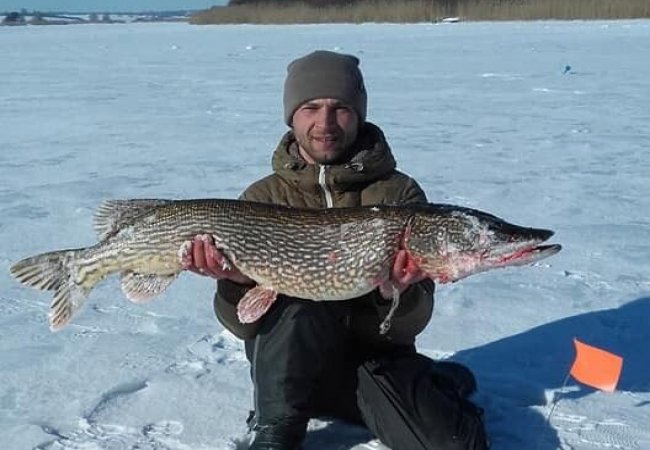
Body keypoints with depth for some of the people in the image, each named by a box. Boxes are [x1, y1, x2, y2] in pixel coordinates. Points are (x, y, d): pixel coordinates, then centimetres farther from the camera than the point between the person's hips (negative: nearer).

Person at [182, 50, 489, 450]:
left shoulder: (399, 193, -5)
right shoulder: (263, 198, -1)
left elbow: (408, 325, -8)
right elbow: (245, 324, -5)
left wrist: (397, 294, -31)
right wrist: (236, 282, -26)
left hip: (376, 357, 0)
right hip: (291, 364, 1)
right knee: (302, 298, -31)